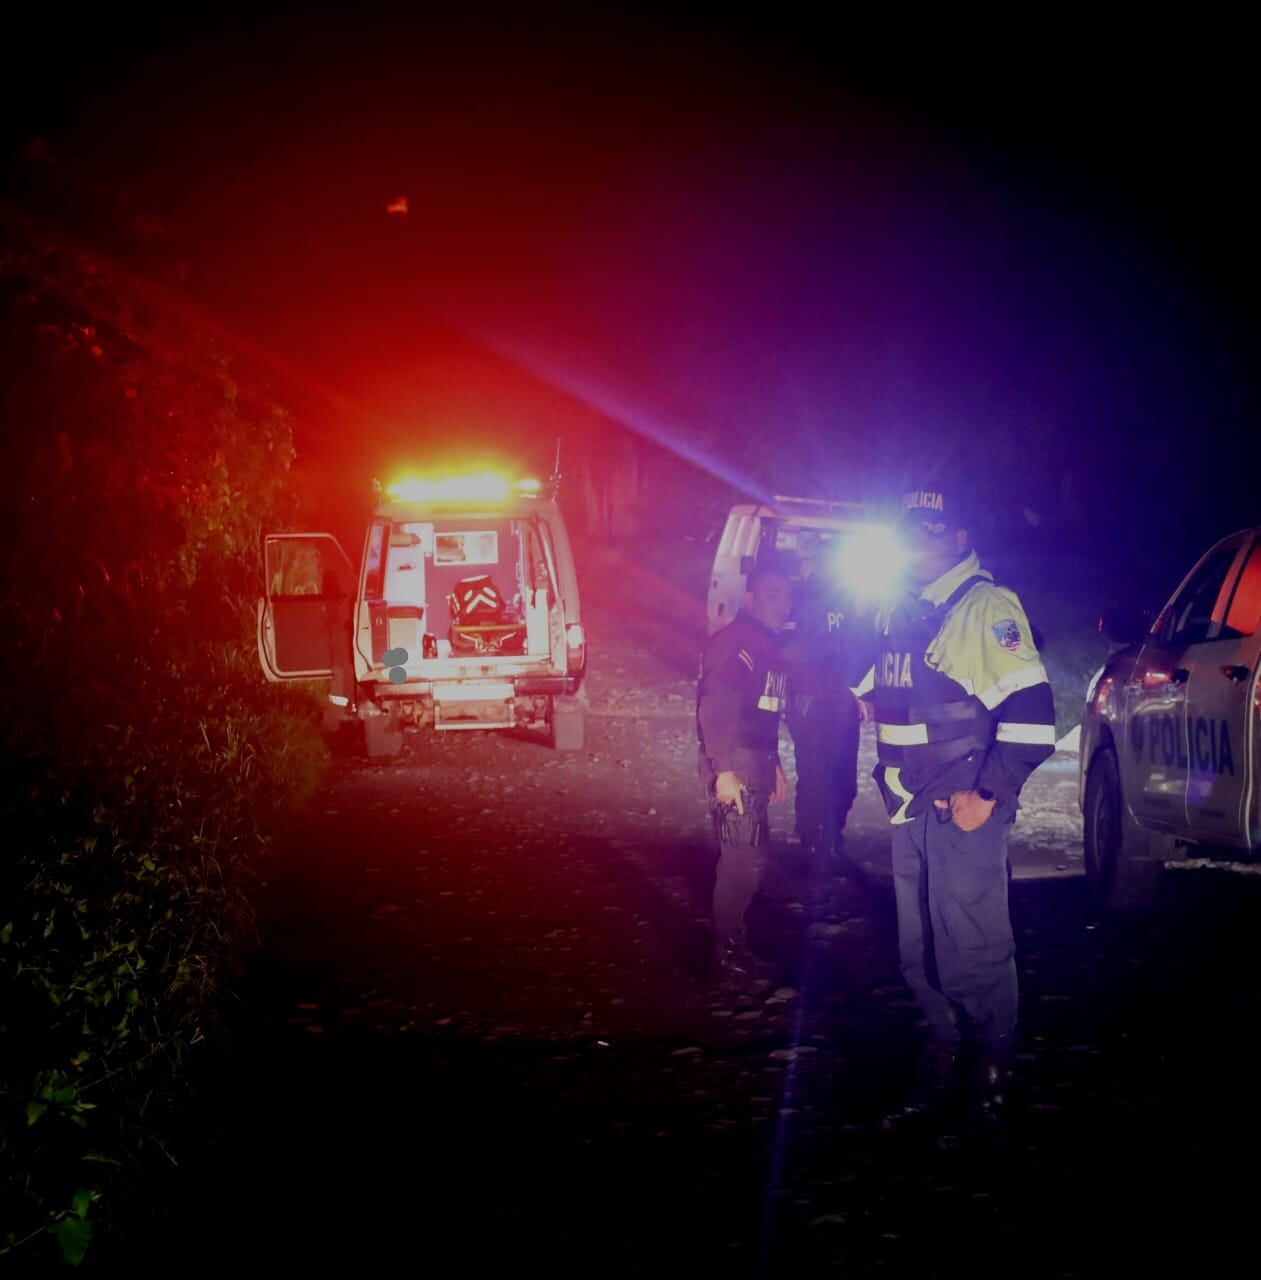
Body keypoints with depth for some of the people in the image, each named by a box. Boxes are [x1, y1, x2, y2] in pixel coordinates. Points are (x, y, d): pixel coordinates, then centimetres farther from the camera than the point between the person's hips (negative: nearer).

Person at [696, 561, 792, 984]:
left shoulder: (768, 646, 16)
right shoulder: (732, 643, -13)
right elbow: (713, 709, -21)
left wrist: (774, 765, 23)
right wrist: (723, 771, -26)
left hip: (756, 765, 10)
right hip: (732, 766, -10)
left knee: (742, 858, 14)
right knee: (745, 858, -10)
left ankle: (732, 945, 24)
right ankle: (727, 954, -3)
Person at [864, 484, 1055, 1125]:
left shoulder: (986, 609, -11)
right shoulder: (898, 614, 14)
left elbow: (1030, 711, -16)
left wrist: (989, 793, -17)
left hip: (964, 810, -8)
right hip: (910, 811, 8)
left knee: (971, 949, -6)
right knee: (919, 950, 11)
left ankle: (992, 1065, 8)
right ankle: (945, 1048, 23)